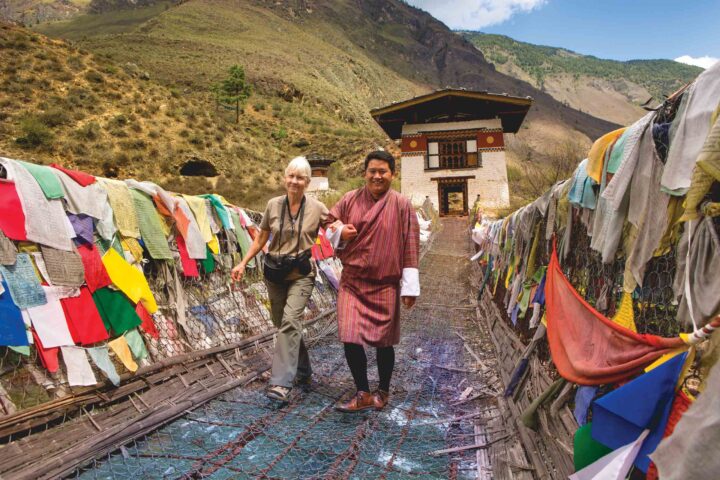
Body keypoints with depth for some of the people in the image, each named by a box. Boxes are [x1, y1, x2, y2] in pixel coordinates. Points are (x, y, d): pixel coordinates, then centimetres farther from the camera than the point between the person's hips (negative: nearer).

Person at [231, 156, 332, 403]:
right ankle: (303, 371, 31)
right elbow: (260, 239, 9)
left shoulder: (317, 209, -5)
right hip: (275, 272, 4)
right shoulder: (273, 205, 1)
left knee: (290, 320, -20)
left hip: (301, 274, -3)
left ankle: (281, 383, -19)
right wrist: (243, 264, 3)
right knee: (283, 324, 11)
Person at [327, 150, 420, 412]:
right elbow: (329, 224, 15)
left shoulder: (402, 205, -2)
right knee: (350, 338, -5)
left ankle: (383, 391, 33)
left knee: (384, 341, 9)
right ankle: (363, 394, 14)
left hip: (385, 285, -1)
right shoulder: (349, 199, 3)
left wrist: (410, 288, -6)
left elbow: (410, 247, -3)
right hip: (352, 282, 2)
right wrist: (340, 231, -9)